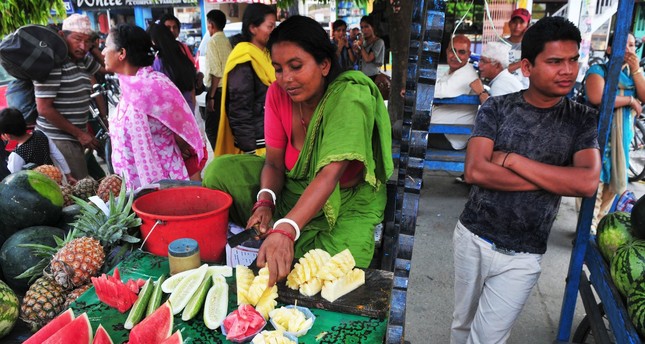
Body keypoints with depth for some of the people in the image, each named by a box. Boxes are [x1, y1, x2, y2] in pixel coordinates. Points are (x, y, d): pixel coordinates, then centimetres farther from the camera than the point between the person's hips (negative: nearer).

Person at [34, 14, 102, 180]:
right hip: (58, 140, -9)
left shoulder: (83, 60, 9)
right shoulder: (52, 64, -16)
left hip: (74, 138, 9)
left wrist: (93, 47, 8)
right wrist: (79, 133, -15)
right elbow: (44, 109, -18)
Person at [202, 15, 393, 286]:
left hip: (348, 198, -4)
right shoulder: (278, 93, -10)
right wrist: (265, 201, -30)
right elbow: (274, 162, -9)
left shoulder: (351, 96, -27)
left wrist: (286, 230, -51)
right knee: (220, 171, -11)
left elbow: (330, 175, -38)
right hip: (293, 186, 4)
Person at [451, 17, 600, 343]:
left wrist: (510, 159, -19)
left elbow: (588, 182, -19)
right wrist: (554, 179, -17)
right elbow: (475, 171, -19)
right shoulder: (496, 108, -6)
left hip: (521, 257, 0)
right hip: (472, 236, 1)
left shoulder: (583, 119, -4)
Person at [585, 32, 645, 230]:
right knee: (594, 184, -7)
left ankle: (598, 226, 27)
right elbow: (597, 98, -25)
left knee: (613, 185, 13)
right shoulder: (598, 70, -7)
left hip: (623, 137, 7)